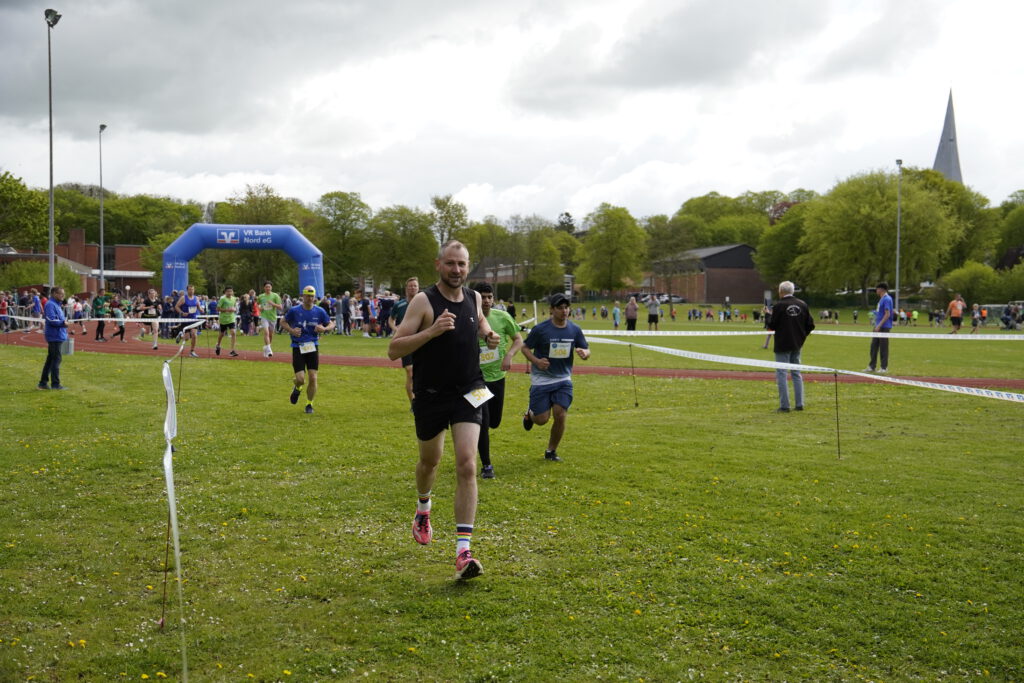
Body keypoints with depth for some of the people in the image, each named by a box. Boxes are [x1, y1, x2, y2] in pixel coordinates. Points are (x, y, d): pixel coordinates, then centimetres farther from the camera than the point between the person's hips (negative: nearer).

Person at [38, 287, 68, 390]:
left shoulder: (57, 305, 17)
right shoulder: (50, 305, -13)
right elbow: (51, 320, -22)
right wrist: (63, 323, -19)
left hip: (58, 336, 10)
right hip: (55, 337, -10)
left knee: (50, 359, 13)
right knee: (56, 359, -6)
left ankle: (43, 382, 19)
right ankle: (55, 383, -2)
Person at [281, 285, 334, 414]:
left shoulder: (320, 312, 1)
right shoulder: (294, 310, -3)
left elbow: (331, 324, 11)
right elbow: (283, 322, 10)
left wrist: (324, 329, -11)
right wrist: (291, 330, -9)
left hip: (313, 347, 2)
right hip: (298, 347, -2)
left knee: (313, 378, -3)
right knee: (300, 379, -9)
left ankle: (309, 404, 16)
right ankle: (297, 389, 29)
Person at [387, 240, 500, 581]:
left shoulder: (474, 298, 3)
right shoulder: (424, 301, -13)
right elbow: (394, 350, -18)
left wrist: (488, 336, 4)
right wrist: (432, 331, -29)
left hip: (468, 393, 2)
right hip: (430, 396, -2)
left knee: (467, 465, -13)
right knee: (429, 461, 19)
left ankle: (463, 552, -14)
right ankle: (423, 511, 52)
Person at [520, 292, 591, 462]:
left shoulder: (575, 330, 1)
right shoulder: (540, 329, -11)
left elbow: (587, 350, 9)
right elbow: (525, 347, -2)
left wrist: (584, 353, -16)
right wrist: (536, 361, -20)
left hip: (563, 380, 3)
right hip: (541, 379, -3)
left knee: (560, 416, -7)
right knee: (542, 419, -4)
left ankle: (551, 451, 14)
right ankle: (529, 414, 35)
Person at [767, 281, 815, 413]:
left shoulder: (779, 306, -14)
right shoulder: (802, 305, 4)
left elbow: (771, 325, -12)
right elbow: (810, 325, 5)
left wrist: (768, 316, 7)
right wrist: (801, 336, 16)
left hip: (782, 345, -6)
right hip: (797, 345, 6)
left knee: (781, 374, -1)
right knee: (796, 374, 14)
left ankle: (784, 405, -5)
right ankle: (799, 404, 14)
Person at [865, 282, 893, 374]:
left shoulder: (887, 299, -13)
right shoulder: (881, 299, 16)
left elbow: (887, 314, -19)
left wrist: (879, 325, -22)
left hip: (884, 327, -9)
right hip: (878, 327, 9)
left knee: (883, 348, -4)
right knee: (874, 347, 9)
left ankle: (884, 368, 2)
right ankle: (872, 366, 14)